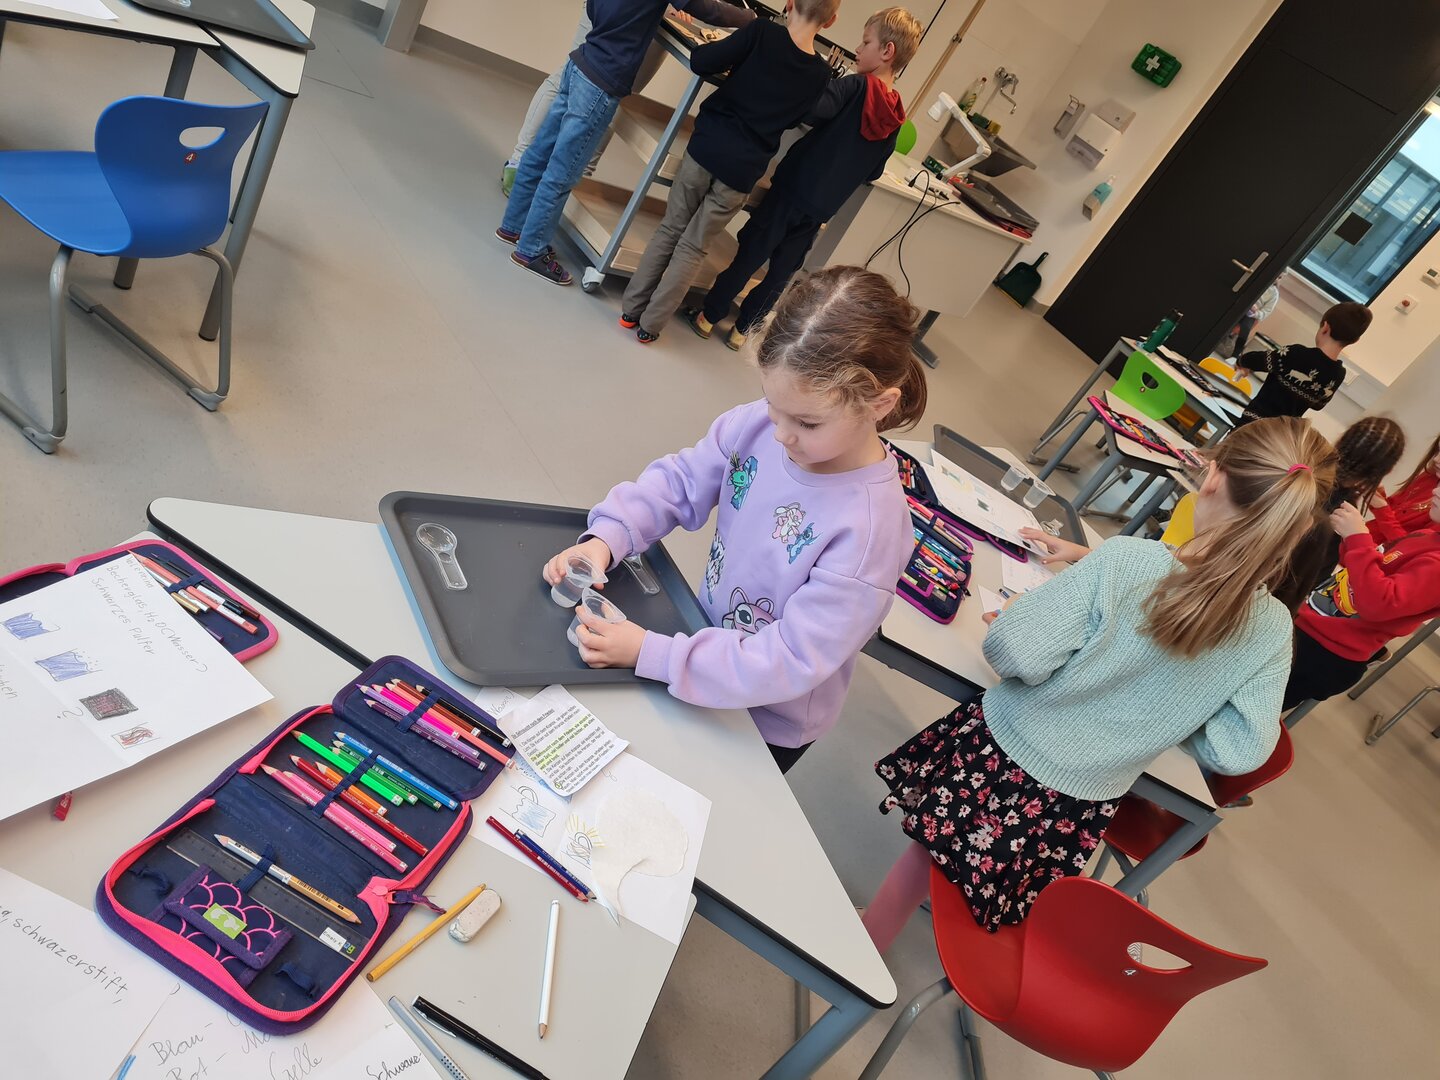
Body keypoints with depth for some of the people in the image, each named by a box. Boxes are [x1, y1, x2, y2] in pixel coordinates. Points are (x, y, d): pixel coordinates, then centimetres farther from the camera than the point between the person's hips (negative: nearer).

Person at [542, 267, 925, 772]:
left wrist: (650, 654, -33)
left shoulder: (870, 529, -35)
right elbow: (679, 481, -6)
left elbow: (791, 662, -32)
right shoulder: (756, 425, -20)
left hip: (769, 721, -4)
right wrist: (606, 538, -23)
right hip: (710, 635, 5)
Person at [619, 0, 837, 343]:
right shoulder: (820, 74, 2)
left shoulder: (762, 31, -6)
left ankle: (631, 310, 19)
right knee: (693, 248, 11)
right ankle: (650, 325, 14)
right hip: (743, 172, 1)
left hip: (706, 150, -1)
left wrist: (727, 55, 11)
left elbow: (701, 63, -11)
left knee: (669, 230, 15)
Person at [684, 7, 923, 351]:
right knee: (781, 272, 16)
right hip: (823, 209, 5)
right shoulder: (896, 119, 3)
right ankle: (742, 329, 25)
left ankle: (709, 316, 19)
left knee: (748, 256, 8)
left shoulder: (857, 86, -14)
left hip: (792, 190, -5)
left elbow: (812, 109, -30)